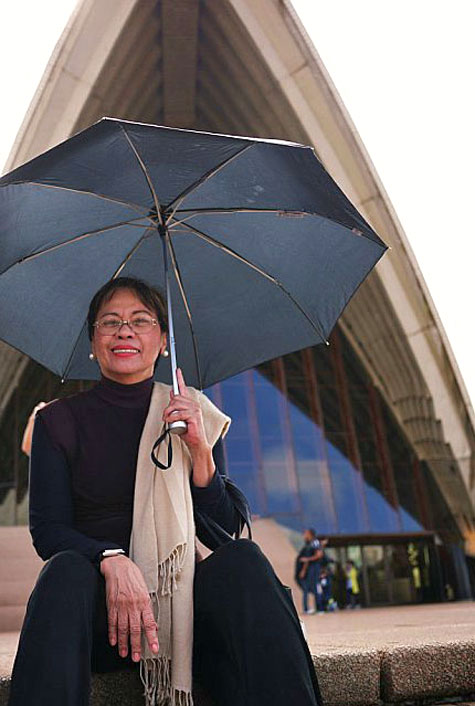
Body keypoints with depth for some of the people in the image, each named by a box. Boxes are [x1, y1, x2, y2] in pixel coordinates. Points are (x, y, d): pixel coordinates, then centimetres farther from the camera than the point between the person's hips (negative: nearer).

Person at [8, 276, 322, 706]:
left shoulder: (197, 417, 8)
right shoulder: (59, 420, 6)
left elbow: (224, 533, 3)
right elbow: (47, 530, -4)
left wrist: (200, 449, -13)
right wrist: (112, 561, -24)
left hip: (179, 603, 1)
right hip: (100, 608, -1)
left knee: (242, 559, -29)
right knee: (67, 571, -33)